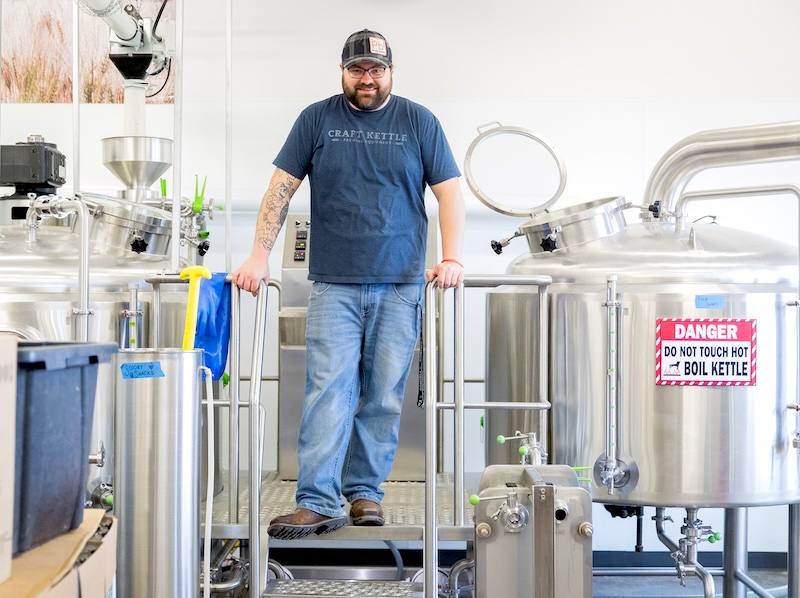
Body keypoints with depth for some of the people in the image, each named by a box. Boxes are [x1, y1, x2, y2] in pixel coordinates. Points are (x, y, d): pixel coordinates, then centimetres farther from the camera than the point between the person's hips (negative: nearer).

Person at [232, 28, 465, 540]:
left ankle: (366, 491, 16)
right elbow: (281, 188, 6)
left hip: (400, 285, 1)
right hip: (333, 284, 0)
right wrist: (260, 255, -3)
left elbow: (449, 191, 5)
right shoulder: (317, 120, 8)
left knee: (384, 397, 3)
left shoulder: (419, 122, 8)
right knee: (328, 390, -8)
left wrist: (452, 258, -8)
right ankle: (318, 502, -6)